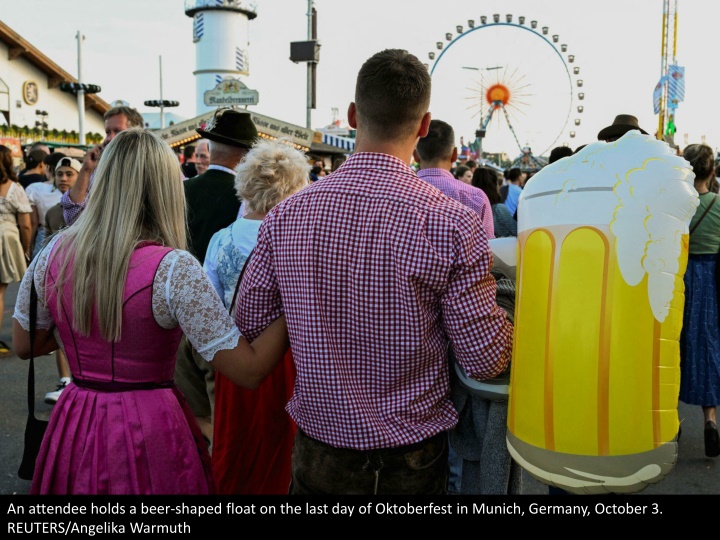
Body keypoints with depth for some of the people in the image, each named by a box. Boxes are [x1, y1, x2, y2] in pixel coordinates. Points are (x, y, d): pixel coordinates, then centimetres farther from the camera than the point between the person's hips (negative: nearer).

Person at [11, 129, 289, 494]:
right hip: (148, 431, -4)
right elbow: (248, 370, -20)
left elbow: (24, 346, 10)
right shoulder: (172, 268, -21)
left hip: (75, 425, 5)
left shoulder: (55, 252, -6)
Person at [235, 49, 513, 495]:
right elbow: (488, 361, -16)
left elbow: (249, 326, 0)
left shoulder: (286, 215, -11)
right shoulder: (451, 223, -21)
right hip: (411, 461, -2)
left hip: (316, 456, 2)